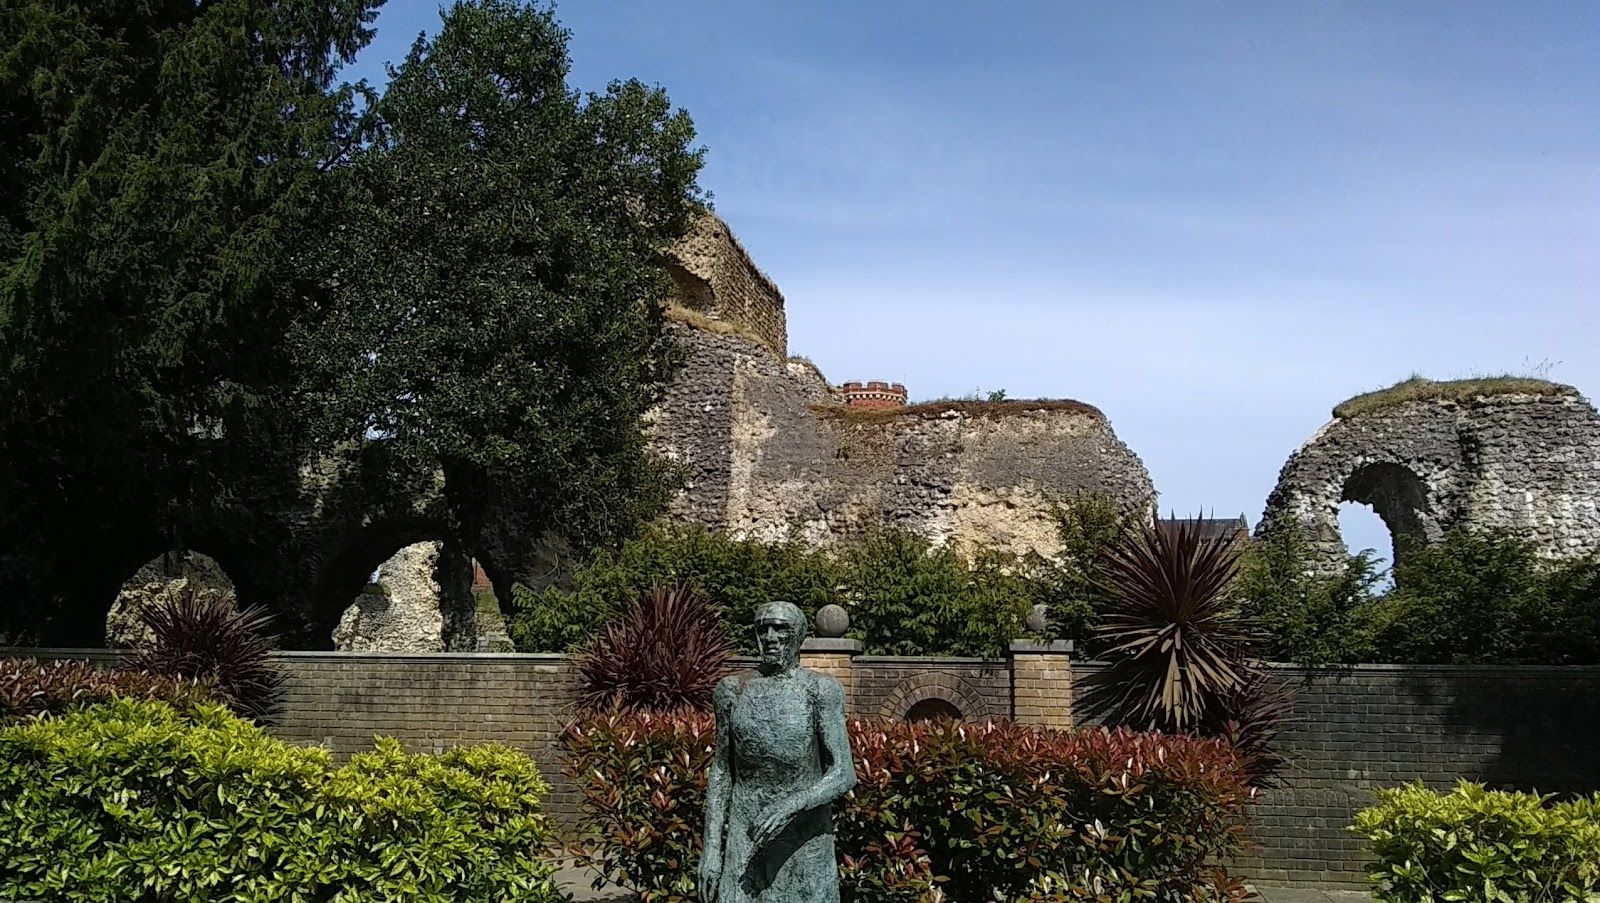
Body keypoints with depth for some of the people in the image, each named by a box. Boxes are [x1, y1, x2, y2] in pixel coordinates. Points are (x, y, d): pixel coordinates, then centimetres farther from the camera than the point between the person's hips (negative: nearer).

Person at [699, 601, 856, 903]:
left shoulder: (820, 690, -7)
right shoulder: (732, 690, 2)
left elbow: (844, 775, -12)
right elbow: (721, 770, 7)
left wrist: (792, 804, -28)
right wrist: (711, 848, 1)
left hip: (804, 840, -2)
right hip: (745, 837, 2)